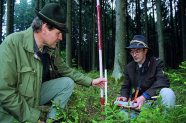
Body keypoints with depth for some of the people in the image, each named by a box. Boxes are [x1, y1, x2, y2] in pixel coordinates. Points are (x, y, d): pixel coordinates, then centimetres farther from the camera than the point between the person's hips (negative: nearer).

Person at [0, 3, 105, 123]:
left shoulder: (51, 49, -4)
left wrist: (90, 81, 5)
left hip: (36, 95, 7)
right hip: (12, 110, -7)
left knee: (68, 83, -4)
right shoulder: (12, 44, -25)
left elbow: (65, 70, 12)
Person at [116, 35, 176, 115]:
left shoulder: (157, 63, -5)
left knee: (167, 92, -33)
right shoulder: (129, 67, 7)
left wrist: (144, 96, -34)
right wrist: (124, 97, -13)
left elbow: (162, 82, -21)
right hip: (139, 102, 3)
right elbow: (125, 87, 13)